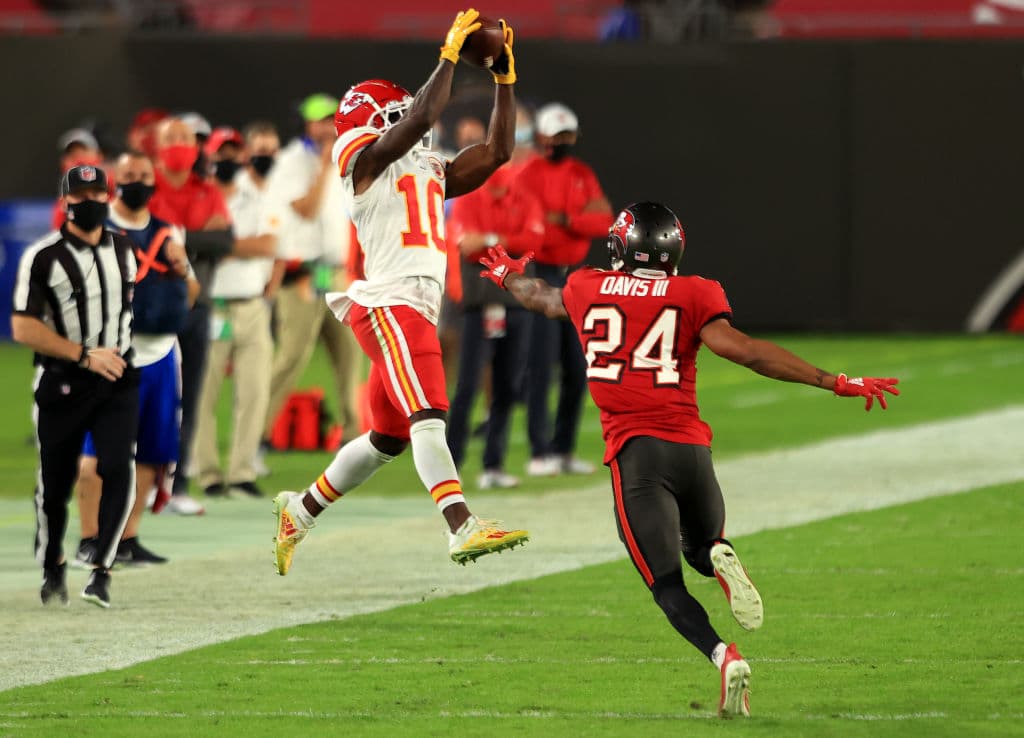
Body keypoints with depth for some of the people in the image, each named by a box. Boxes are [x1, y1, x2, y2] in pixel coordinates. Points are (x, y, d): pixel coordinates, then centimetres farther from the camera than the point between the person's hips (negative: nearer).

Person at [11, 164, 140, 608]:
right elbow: (23, 328, -14)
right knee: (54, 483, 5)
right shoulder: (43, 257, -9)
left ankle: (102, 571, -13)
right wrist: (86, 356, -16)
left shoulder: (123, 250, 9)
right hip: (61, 383, -3)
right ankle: (52, 569, 28)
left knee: (119, 469, -16)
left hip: (117, 378, 3)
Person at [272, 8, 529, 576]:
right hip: (388, 305, -9)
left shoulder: (430, 172, 22)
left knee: (387, 437, 15)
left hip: (418, 312, 9)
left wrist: (505, 77, 16)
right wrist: (450, 52, -10)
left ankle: (299, 510, 30)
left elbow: (496, 151, 20)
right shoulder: (367, 160, -1)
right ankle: (463, 529, -31)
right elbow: (423, 118, -15)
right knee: (427, 416, -20)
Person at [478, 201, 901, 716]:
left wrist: (509, 276, 57)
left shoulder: (587, 290, 9)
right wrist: (835, 383, -9)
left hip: (635, 452, -1)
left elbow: (539, 298, 31)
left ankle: (723, 656, -31)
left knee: (667, 584, -3)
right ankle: (720, 558, -12)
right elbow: (743, 350, -10)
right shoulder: (693, 296, 3)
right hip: (692, 447, 1)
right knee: (704, 548, 27)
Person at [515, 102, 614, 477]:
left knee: (577, 370, 8)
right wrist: (581, 218, -14)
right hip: (540, 275, -7)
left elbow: (604, 223, -1)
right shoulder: (528, 175, -7)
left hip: (573, 277, 7)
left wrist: (563, 220, -15)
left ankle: (563, 450, 16)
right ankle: (539, 454, -7)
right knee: (540, 368, -8)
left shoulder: (583, 175, 11)